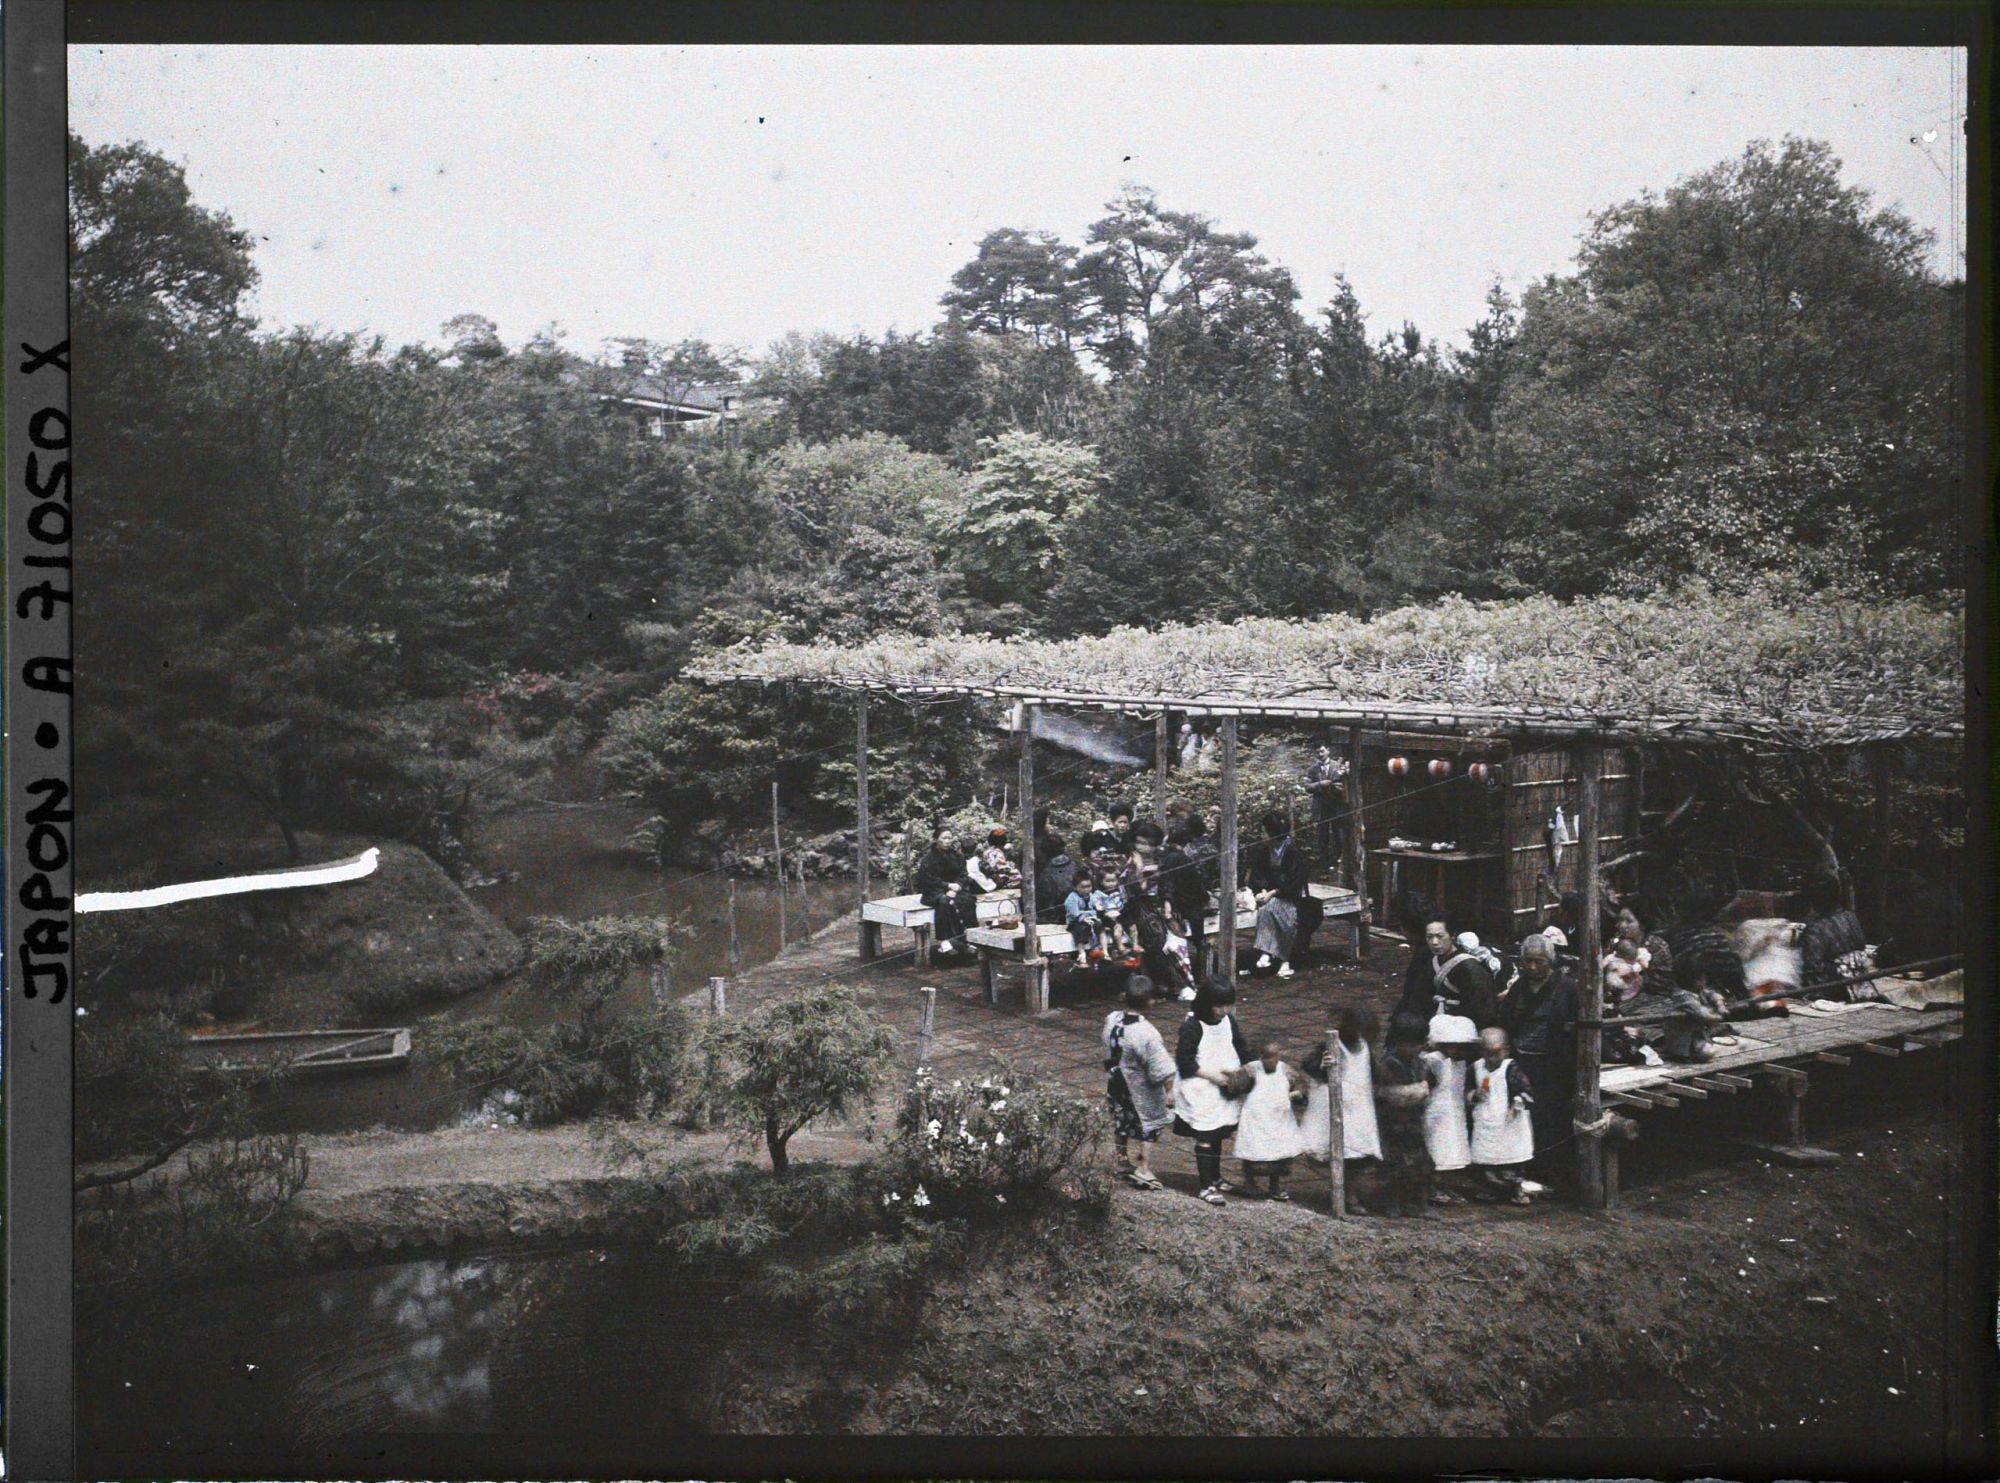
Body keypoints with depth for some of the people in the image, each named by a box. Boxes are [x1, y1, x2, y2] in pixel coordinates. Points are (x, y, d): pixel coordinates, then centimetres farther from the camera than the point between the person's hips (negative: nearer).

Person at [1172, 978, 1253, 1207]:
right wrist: (1212, 1075, -20)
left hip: (1224, 1092, 7)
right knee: (1205, 1139, -2)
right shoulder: (1192, 1026, -18)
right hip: (1200, 1094, -6)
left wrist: (1240, 1069, -3)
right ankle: (1207, 1186, 5)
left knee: (1218, 1136, 17)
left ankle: (1215, 1179, 32)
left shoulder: (1228, 1021, 1)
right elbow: (1185, 1063, -17)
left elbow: (1241, 1048, 13)